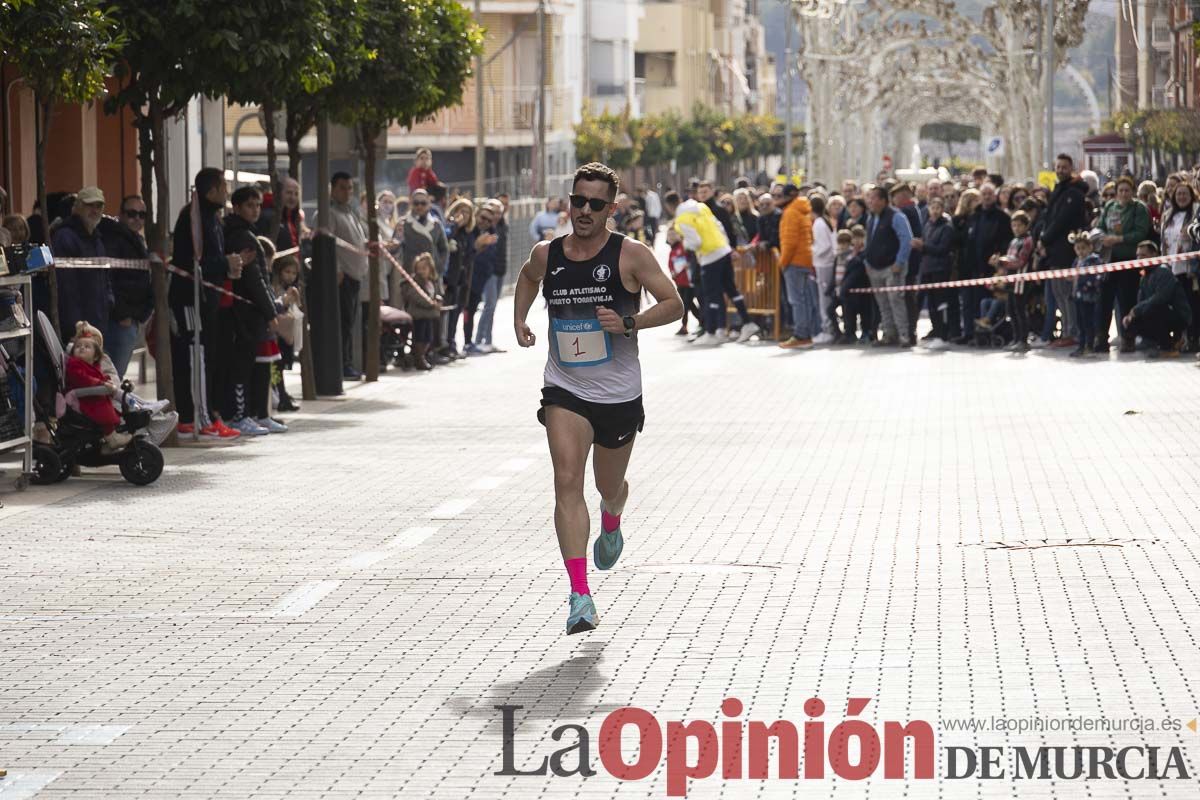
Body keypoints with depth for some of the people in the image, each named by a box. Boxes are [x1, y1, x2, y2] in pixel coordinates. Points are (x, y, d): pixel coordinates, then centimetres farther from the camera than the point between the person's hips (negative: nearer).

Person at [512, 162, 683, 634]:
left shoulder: (631, 255, -10)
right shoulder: (547, 254, 1)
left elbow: (674, 304, -8)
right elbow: (528, 276, 25)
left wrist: (628, 322, -23)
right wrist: (519, 320, 11)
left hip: (619, 394, -1)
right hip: (565, 389, 1)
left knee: (610, 486, 17)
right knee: (567, 482, -17)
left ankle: (611, 526, 58)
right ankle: (580, 596, -23)